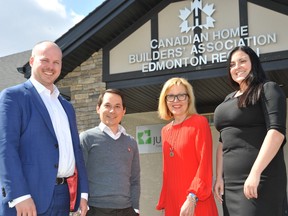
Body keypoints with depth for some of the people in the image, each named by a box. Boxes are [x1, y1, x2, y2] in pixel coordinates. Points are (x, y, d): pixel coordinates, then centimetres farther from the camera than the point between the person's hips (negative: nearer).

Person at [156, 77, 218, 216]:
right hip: (172, 202, 6)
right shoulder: (165, 131, 12)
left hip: (196, 203, -5)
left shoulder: (199, 122, -5)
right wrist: (163, 203, 12)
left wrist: (192, 198, -20)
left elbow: (205, 164, -12)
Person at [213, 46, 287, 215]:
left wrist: (255, 173, -22)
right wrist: (219, 176, 7)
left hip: (261, 179, -6)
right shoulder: (229, 99, 19)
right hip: (231, 182, 6)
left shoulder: (268, 89, -1)